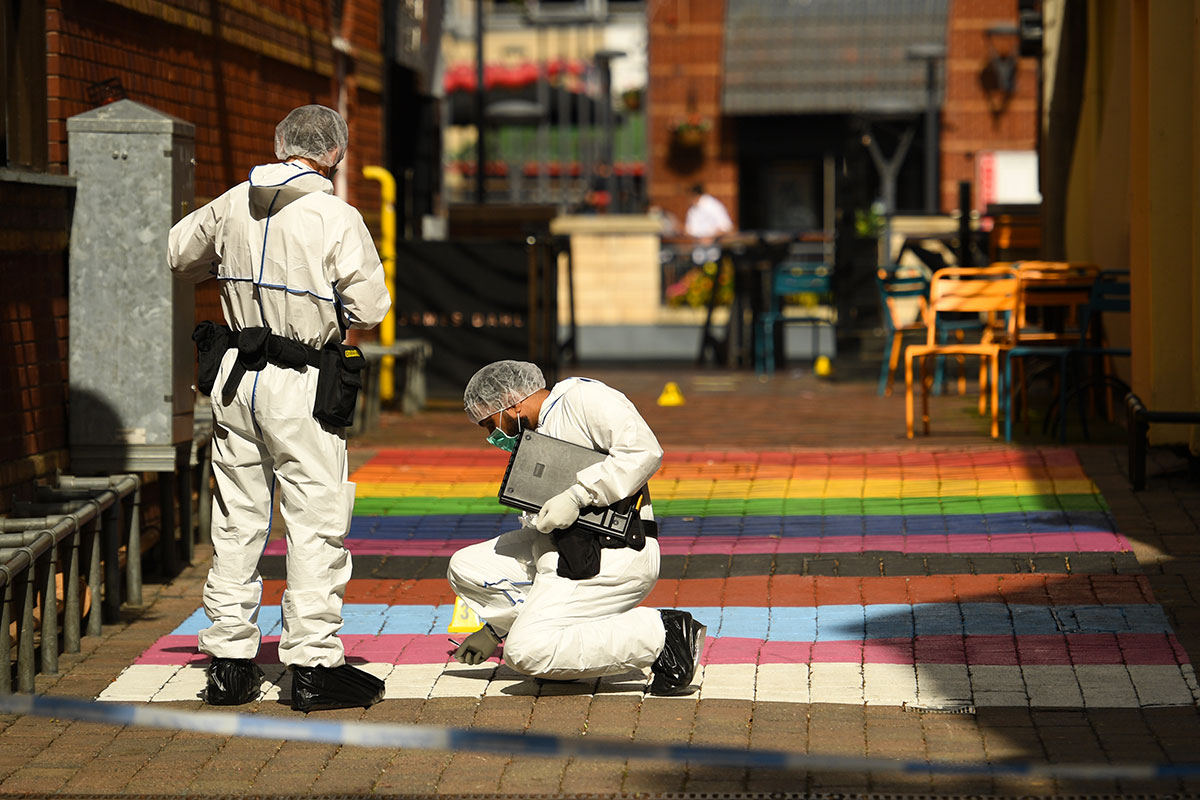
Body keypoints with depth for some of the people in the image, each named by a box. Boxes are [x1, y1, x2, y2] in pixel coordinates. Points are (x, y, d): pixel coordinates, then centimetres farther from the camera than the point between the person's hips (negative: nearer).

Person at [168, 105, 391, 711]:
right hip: (300, 388, -5)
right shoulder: (337, 219, -12)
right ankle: (313, 665, 0)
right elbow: (369, 309, -10)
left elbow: (178, 254, 18)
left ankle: (228, 660, 16)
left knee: (236, 519, 12)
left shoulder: (232, 206, 3)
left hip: (234, 378, 5)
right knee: (317, 522, 1)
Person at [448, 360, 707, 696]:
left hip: (613, 557, -10)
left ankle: (659, 634, -12)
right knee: (465, 567, 6)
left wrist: (576, 496, -23)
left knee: (526, 652, -21)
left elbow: (643, 451, -20)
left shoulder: (583, 397, -4)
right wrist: (495, 629, 25)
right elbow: (536, 533, 27)